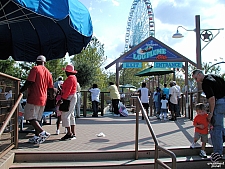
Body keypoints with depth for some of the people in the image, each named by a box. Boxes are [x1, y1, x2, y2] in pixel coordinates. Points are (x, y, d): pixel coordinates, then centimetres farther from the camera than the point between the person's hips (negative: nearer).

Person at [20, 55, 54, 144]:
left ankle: (43, 132, -13)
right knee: (37, 119, 14)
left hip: (34, 98, -7)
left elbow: (29, 82, -16)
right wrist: (51, 96, 32)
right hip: (43, 99, 7)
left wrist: (20, 91, -6)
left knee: (30, 117, -4)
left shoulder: (35, 69, -6)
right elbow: (51, 88, 15)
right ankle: (37, 136, 16)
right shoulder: (48, 72, 13)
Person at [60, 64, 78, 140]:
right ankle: (73, 133, 17)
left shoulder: (70, 78, -16)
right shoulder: (73, 77, 17)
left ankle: (69, 133, -9)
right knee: (71, 115, 13)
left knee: (65, 116, -10)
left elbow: (68, 91, -22)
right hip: (72, 97, 11)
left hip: (70, 98, -11)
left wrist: (63, 98, -17)